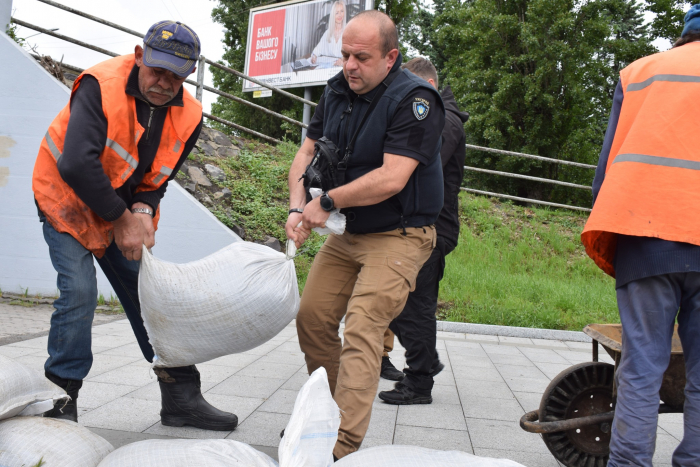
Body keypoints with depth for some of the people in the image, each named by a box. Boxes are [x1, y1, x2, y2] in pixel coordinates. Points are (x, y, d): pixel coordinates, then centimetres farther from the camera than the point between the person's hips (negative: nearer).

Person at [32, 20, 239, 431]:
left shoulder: (188, 115, -9)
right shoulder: (101, 86, -27)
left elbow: (157, 178, -2)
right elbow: (76, 165, -35)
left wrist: (143, 212, -23)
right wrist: (121, 220, -30)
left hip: (129, 212, 5)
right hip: (68, 201, -5)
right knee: (79, 293, -17)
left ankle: (181, 397, 12)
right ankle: (60, 402, 1)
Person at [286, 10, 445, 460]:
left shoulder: (415, 99, -18)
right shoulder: (337, 91, 4)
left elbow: (391, 179, -27)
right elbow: (307, 152, 8)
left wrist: (328, 202, -18)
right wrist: (299, 207, -9)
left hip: (398, 236, -7)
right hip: (346, 233, 8)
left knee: (361, 330, -17)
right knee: (312, 317, 7)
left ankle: (343, 445, -14)